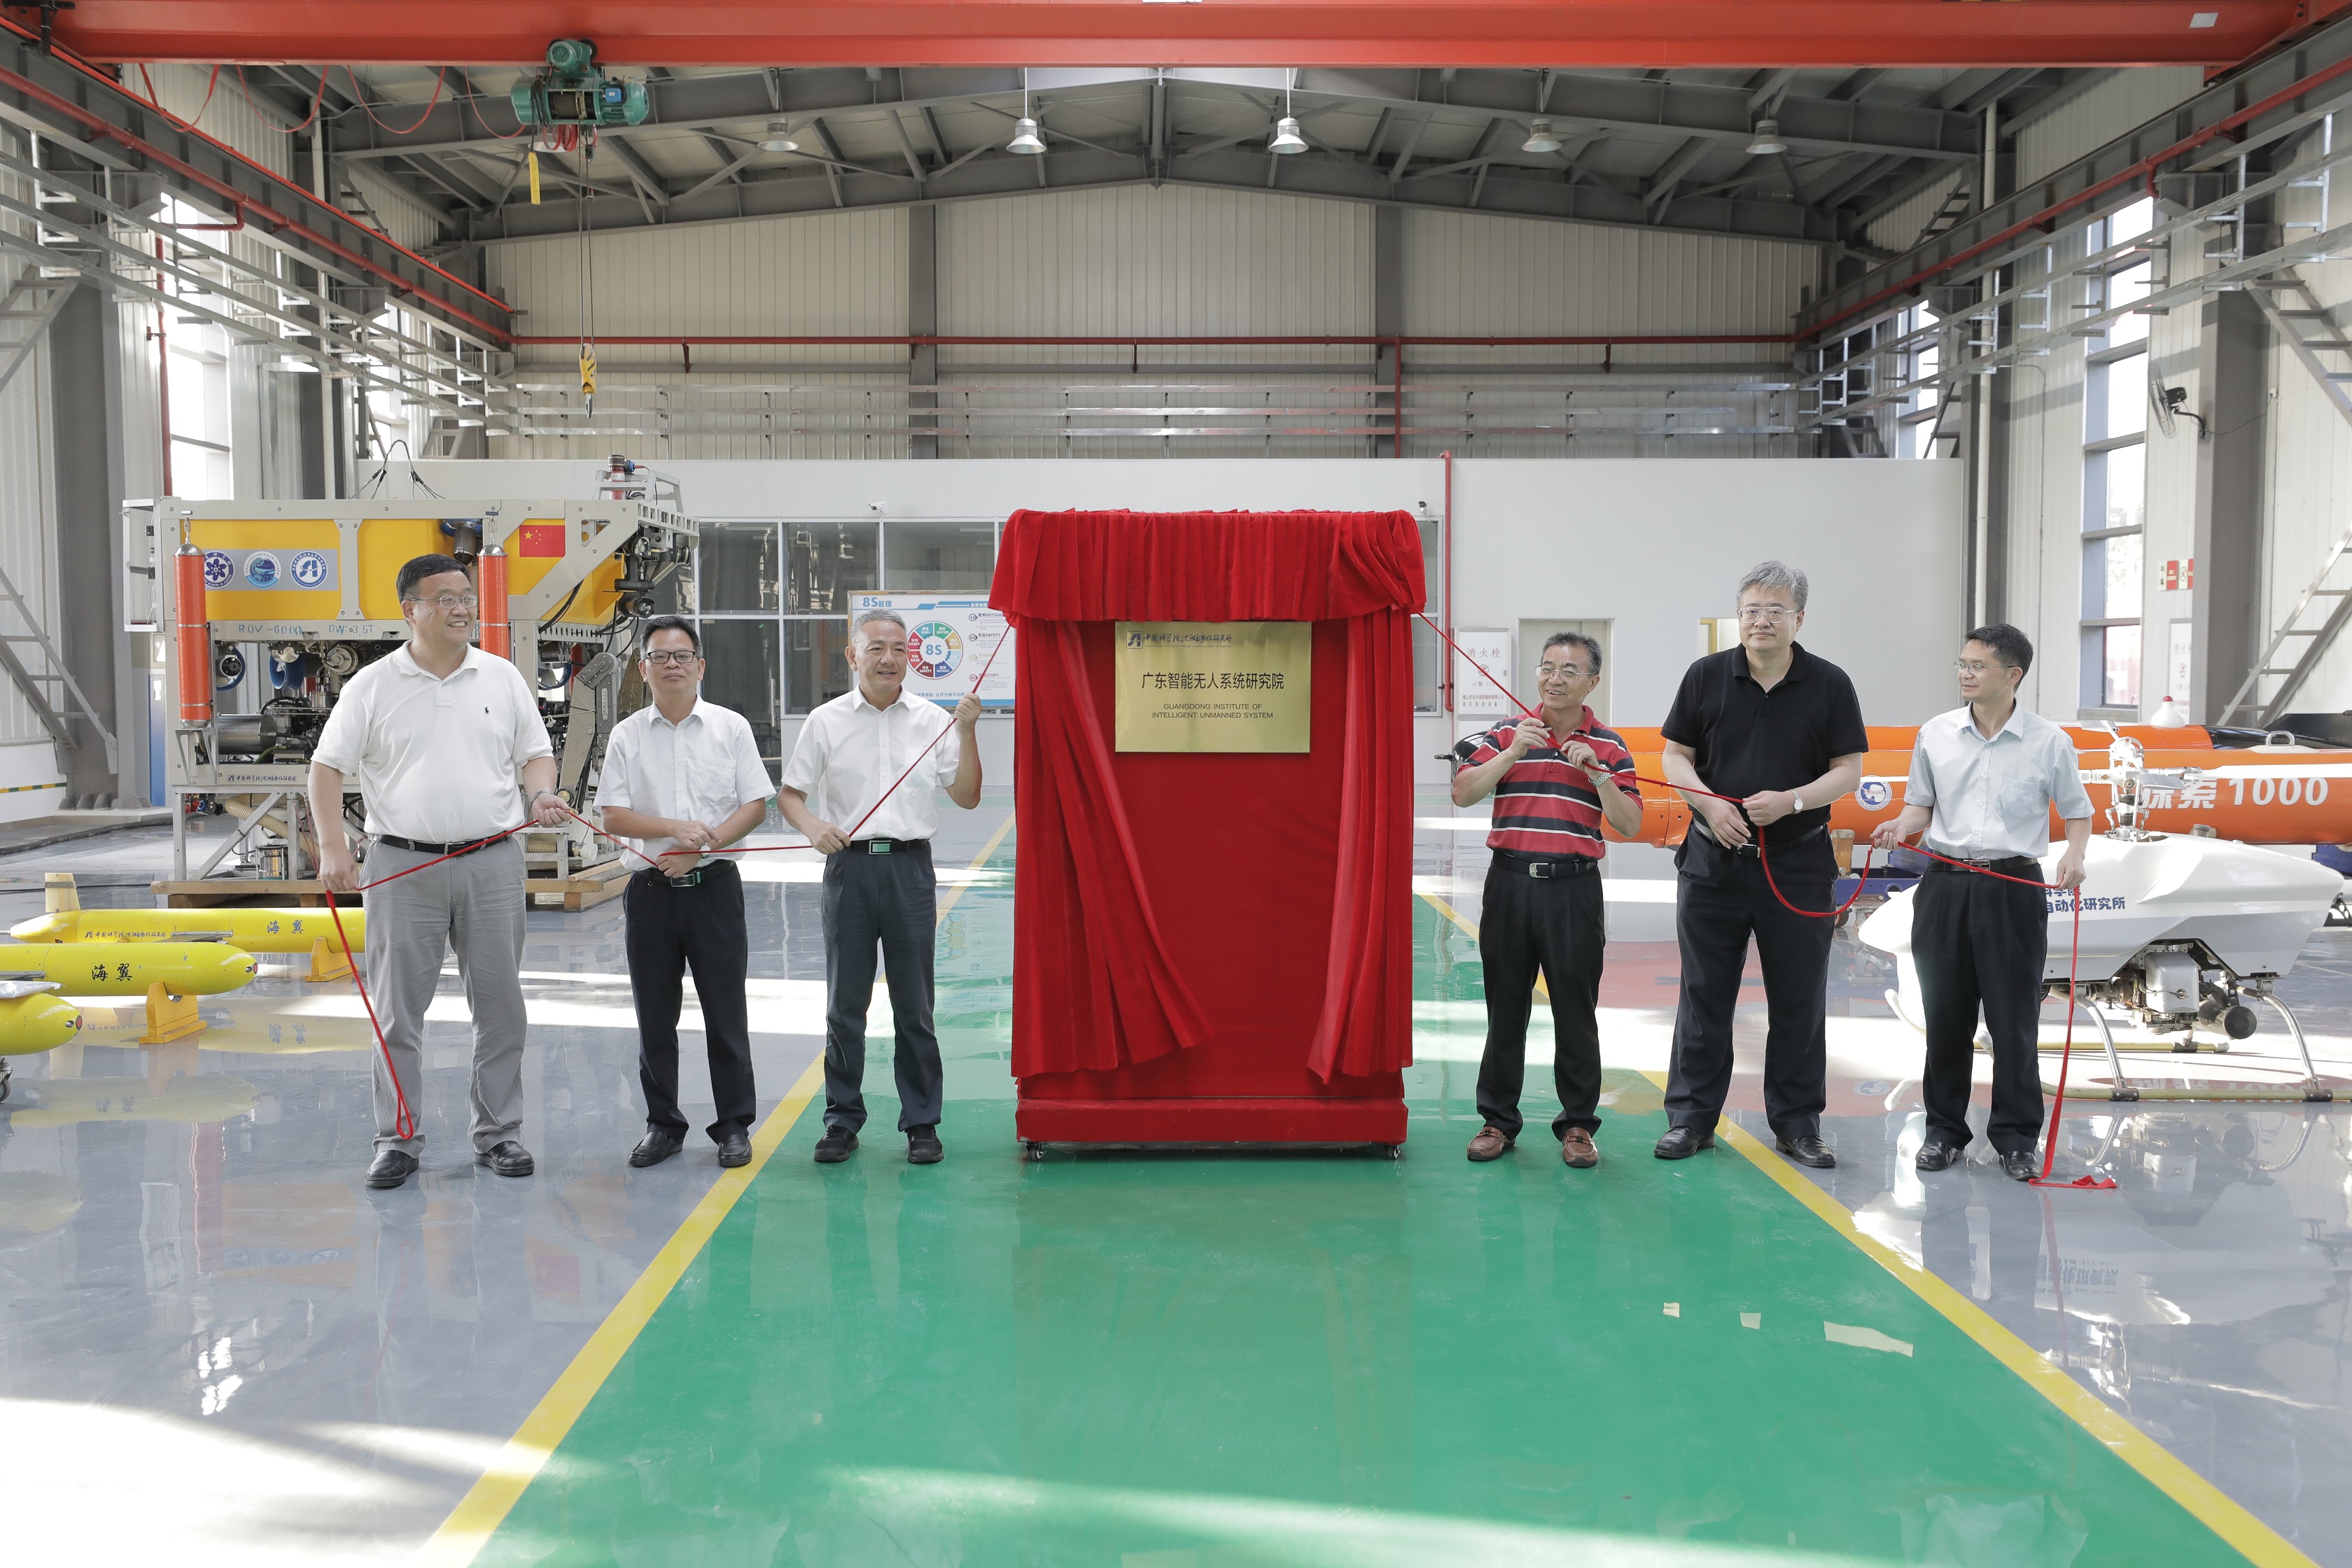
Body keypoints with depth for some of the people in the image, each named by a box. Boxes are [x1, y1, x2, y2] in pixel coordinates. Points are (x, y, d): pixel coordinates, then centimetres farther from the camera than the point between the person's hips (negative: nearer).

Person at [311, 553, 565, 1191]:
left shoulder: (502, 678, 8)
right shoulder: (372, 687, 1)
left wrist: (542, 794, -10)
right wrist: (333, 847, -10)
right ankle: (398, 1140, 15)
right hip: (403, 865, -2)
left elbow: (535, 752, 11)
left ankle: (498, 1134, 17)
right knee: (398, 1009, 4)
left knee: (500, 1005, 6)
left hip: (491, 861, 2)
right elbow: (327, 768, 1)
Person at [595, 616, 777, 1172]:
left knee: (725, 1012, 2)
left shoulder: (731, 727, 3)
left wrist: (699, 846, -13)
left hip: (714, 883, -1)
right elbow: (612, 817, 0)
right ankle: (663, 1125, 21)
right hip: (650, 889, 2)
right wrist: (677, 826, -14)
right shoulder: (626, 736, 5)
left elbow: (756, 806, -1)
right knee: (655, 1015, 8)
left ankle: (734, 1126, 13)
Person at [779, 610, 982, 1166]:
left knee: (914, 1005, 5)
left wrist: (967, 732, -7)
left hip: (910, 867, 0)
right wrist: (814, 826, -13)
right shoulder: (826, 721, 4)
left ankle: (921, 1121, 14)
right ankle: (843, 1119, 18)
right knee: (845, 1003, 6)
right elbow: (789, 794, 6)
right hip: (850, 865, 0)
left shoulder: (932, 720, 6)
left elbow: (967, 797, 4)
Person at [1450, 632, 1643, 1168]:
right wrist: (1513, 752, -15)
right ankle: (1498, 1119, 18)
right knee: (1505, 1006, 7)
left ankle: (1577, 1123, 16)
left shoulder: (1608, 747, 5)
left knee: (1575, 1010, 4)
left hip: (1574, 888, -1)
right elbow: (1463, 793, -6)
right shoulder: (1506, 734, 6)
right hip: (1510, 882, 1)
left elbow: (1630, 826, -2)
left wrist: (1597, 773, -14)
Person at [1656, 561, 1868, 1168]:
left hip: (1798, 863, 0)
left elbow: (1848, 771, 0)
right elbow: (1675, 756, 4)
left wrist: (1791, 801, -17)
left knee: (1799, 1000, 7)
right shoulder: (1707, 676, 3)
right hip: (1714, 861, 0)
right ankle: (1690, 1117, 16)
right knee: (1704, 994, 6)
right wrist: (1710, 804, -13)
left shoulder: (1829, 684, 1)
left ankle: (1797, 1124, 20)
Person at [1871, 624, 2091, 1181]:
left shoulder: (2048, 740, -2)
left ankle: (2016, 1138, 13)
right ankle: (1944, 1130, 20)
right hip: (1945, 884, 2)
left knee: (2014, 1017, 1)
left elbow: (2076, 811, 6)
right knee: (1946, 1015, 8)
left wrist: (2074, 853, -13)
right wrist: (1902, 825, -8)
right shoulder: (1936, 734, 5)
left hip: (2014, 889, -2)